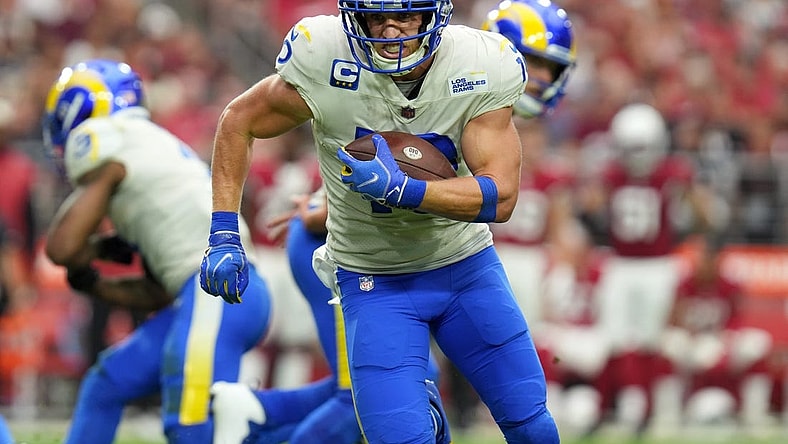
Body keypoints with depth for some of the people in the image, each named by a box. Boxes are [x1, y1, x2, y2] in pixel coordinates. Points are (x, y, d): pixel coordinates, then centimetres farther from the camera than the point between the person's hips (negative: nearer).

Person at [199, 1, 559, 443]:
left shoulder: (484, 67, -18)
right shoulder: (324, 58, -23)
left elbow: (501, 197, -22)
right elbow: (239, 121, -7)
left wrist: (400, 189, -35)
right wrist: (224, 235, -11)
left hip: (467, 266, 2)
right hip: (375, 279, -2)